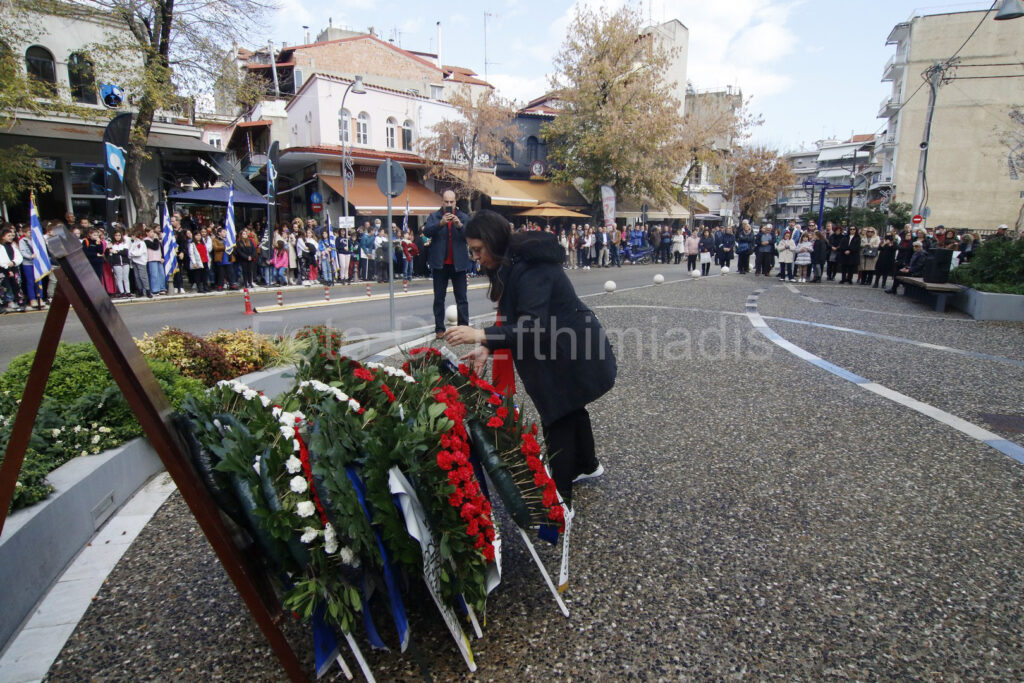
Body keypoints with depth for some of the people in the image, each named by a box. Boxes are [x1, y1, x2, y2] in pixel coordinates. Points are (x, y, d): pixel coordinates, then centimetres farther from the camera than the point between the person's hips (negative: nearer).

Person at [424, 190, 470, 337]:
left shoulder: (463, 217, 5)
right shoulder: (434, 216, 4)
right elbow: (426, 231, -12)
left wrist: (460, 225, -26)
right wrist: (441, 223, -29)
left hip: (458, 263, 0)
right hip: (440, 263, 0)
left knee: (462, 297, 1)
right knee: (439, 298, 6)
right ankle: (439, 328, 12)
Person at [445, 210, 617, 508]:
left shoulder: (529, 269, -27)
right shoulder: (513, 263, 5)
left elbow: (533, 327, -33)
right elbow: (517, 318, 8)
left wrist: (481, 335, -37)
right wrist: (488, 347, -3)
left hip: (573, 357, -10)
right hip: (569, 351, 10)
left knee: (557, 421, -1)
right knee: (569, 409, 27)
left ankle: (560, 501, 12)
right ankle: (587, 465, 50)